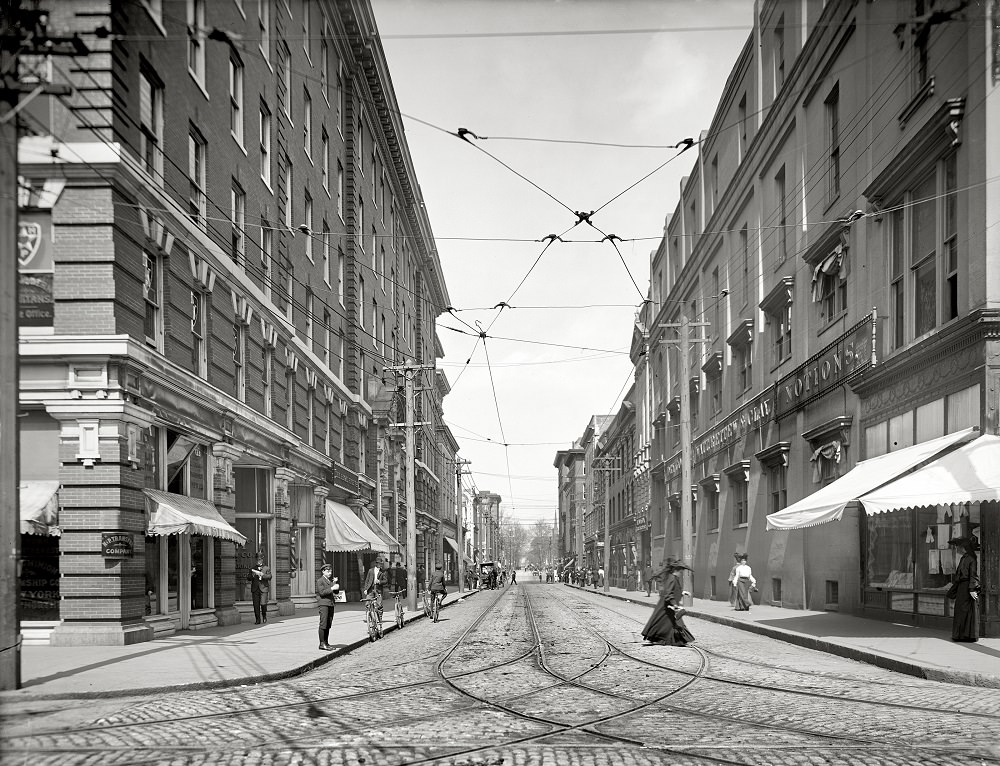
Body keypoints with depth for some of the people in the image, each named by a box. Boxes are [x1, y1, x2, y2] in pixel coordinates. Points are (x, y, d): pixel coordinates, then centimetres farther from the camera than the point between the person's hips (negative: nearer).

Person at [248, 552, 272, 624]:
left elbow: (269, 576, -3)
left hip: (263, 588, -3)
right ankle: (257, 620, 6)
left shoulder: (267, 568, 10)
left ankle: (264, 616, 11)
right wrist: (252, 575, -6)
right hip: (255, 589, 3)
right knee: (256, 605, -1)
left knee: (263, 604, -13)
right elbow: (248, 577, 14)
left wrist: (263, 575, -18)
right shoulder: (253, 568, 18)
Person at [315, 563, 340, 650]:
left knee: (328, 625, 7)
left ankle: (326, 643, 11)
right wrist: (332, 588, -20)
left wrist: (335, 583, -2)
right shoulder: (320, 581, -3)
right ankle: (322, 644, -10)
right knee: (323, 624, -9)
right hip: (323, 603, -7)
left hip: (331, 604, 7)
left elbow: (336, 592, 13)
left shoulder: (331, 580, 19)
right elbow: (322, 592, -16)